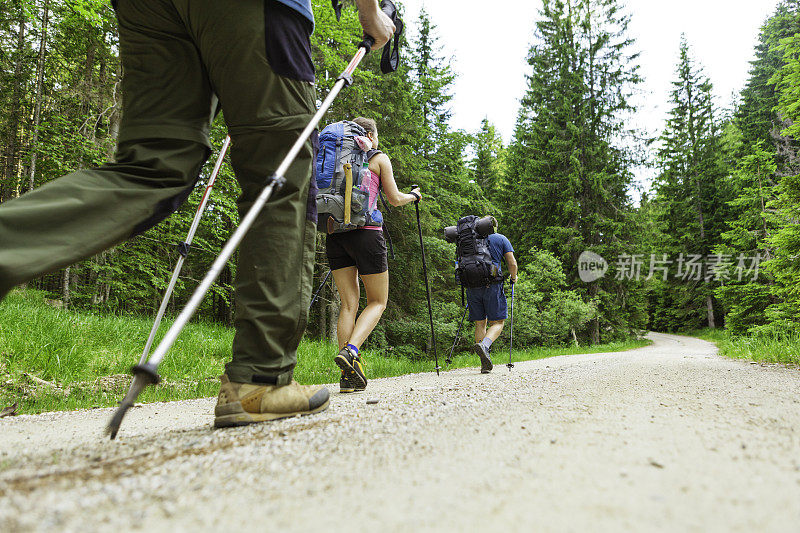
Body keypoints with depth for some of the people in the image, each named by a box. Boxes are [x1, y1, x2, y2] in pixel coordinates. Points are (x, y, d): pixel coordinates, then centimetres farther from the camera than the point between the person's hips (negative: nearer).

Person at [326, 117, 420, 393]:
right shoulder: (379, 158, 6)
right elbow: (395, 199, 5)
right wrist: (414, 195, 24)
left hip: (334, 232, 5)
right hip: (365, 231, -5)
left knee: (349, 302, 5)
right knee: (377, 301, 7)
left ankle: (349, 374, -2)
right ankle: (350, 350, -18)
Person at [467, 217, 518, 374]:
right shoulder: (501, 239, 8)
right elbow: (512, 263, 1)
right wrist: (513, 277, 20)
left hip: (472, 285, 3)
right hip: (492, 285, -3)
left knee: (480, 323, 9)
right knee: (497, 322, 2)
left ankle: (485, 364, 4)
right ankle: (484, 345, -28)